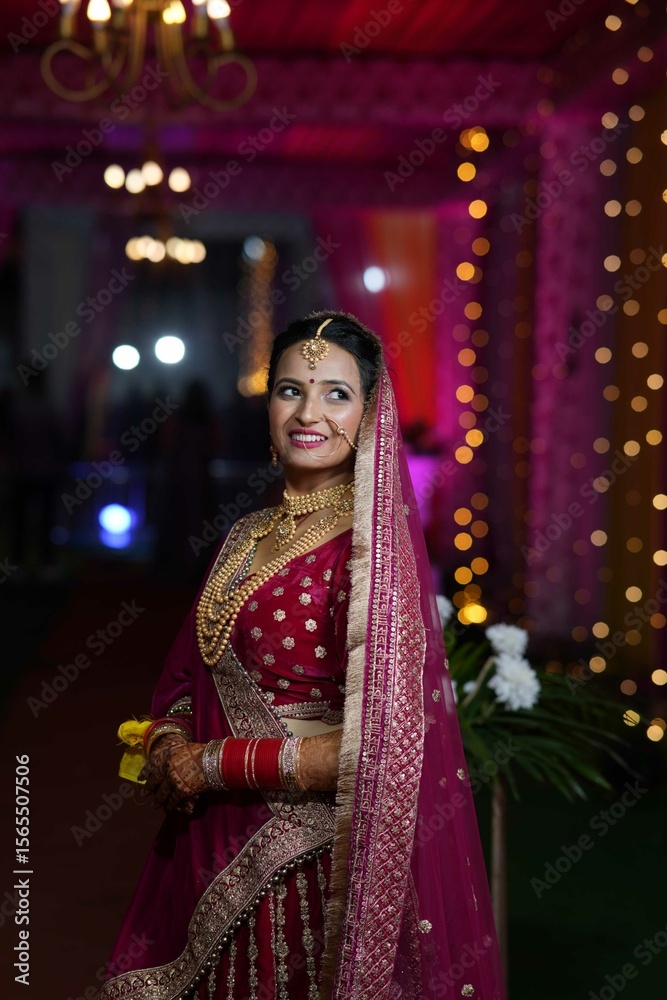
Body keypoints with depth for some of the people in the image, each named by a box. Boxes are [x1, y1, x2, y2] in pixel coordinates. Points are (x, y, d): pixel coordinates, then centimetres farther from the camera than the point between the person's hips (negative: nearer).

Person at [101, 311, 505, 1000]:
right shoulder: (248, 538, 7)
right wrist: (167, 745, -4)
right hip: (212, 852, 7)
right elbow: (187, 674, 18)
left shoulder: (371, 550, -16)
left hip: (304, 860, -6)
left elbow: (377, 747, -23)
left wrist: (210, 764, -15)